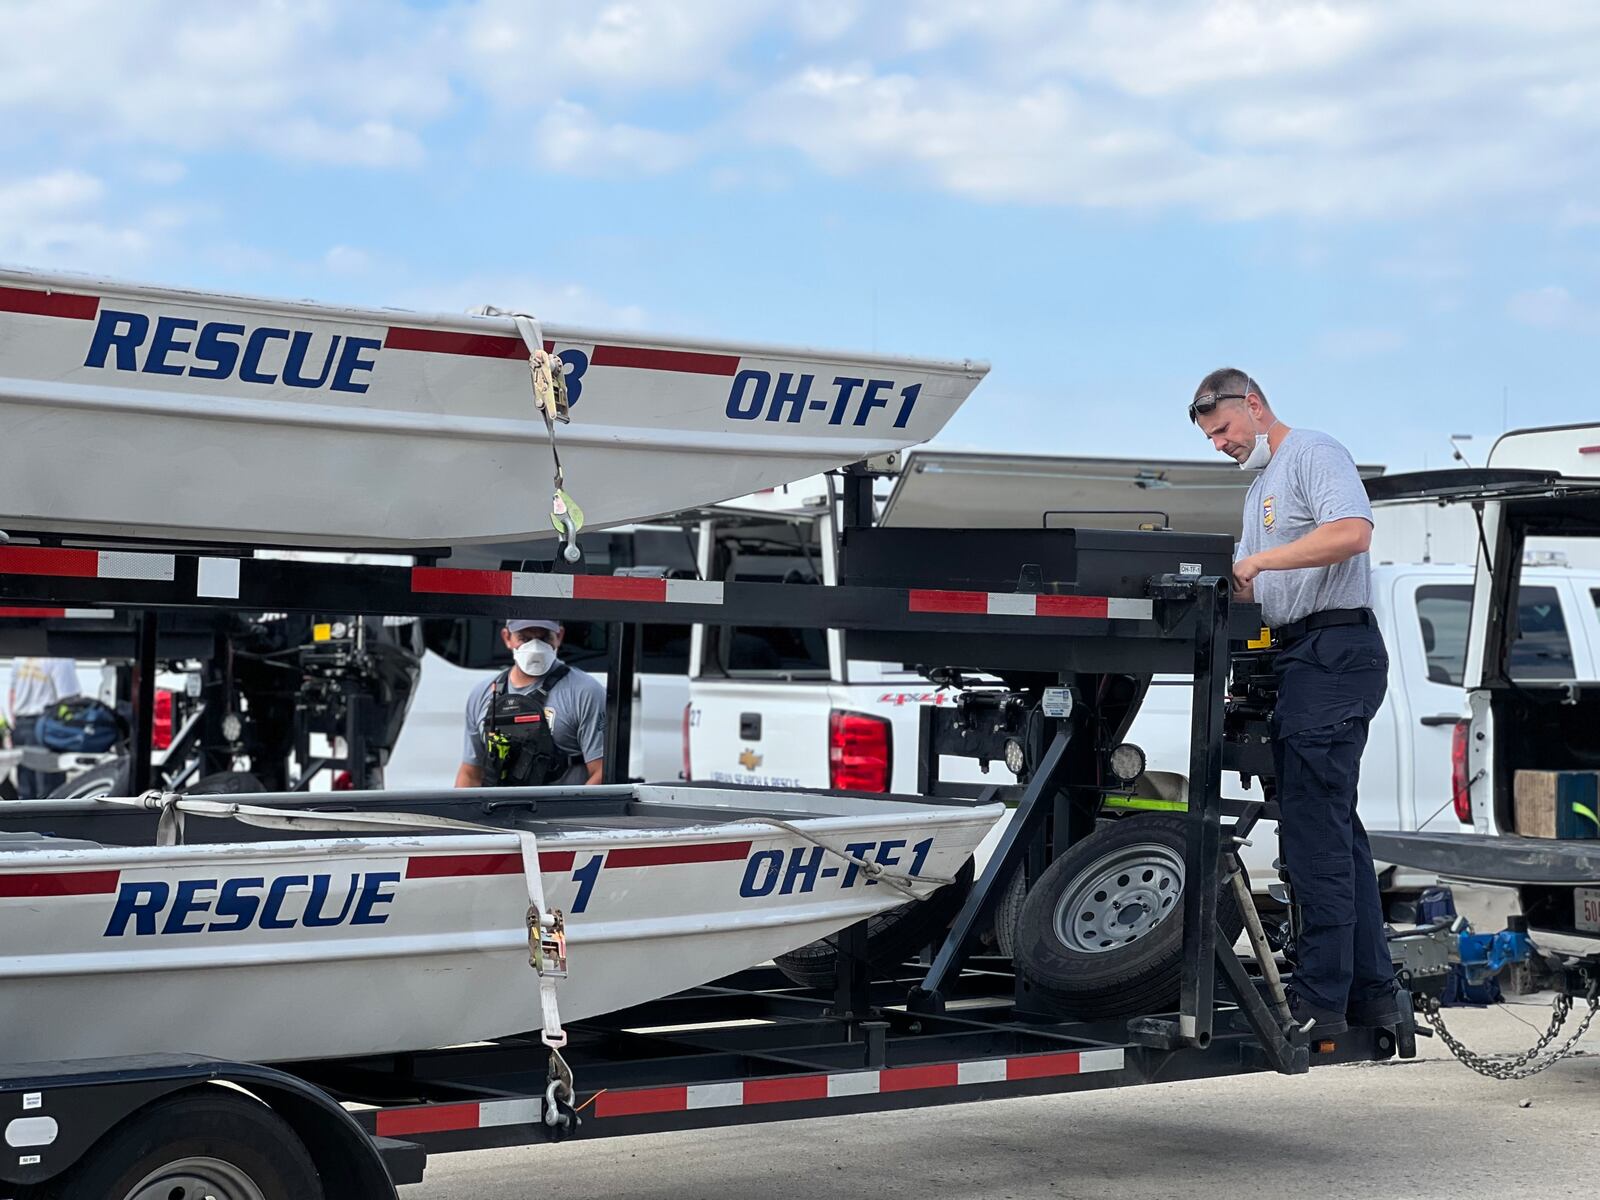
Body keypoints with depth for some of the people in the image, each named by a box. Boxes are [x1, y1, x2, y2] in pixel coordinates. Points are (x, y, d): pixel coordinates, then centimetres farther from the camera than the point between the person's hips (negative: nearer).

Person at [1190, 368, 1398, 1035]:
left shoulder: (1313, 455, -5)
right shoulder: (1262, 484, 25)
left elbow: (1352, 531, -23)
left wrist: (1255, 560, -21)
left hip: (1335, 648, -11)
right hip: (1303, 655, 11)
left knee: (1315, 831, -13)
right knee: (1334, 829, 11)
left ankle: (1320, 1001, -12)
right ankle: (1371, 994, 16)